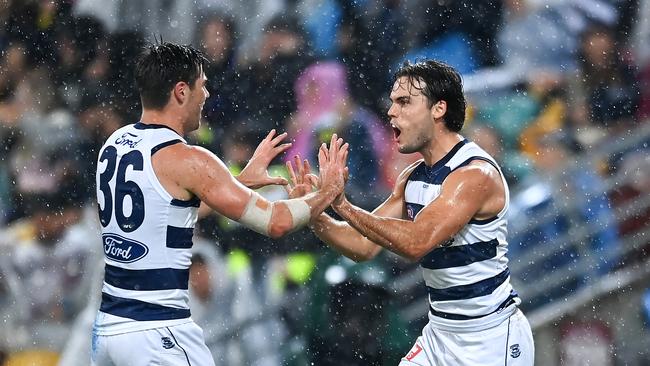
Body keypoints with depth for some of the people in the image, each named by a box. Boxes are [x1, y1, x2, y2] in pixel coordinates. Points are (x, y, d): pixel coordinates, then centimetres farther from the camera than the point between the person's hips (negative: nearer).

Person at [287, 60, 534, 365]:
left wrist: (344, 207, -29)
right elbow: (364, 246, 10)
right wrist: (313, 214, -5)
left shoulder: (476, 174, -19)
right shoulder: (412, 178, 7)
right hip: (440, 335, 8)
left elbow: (416, 242, -31)